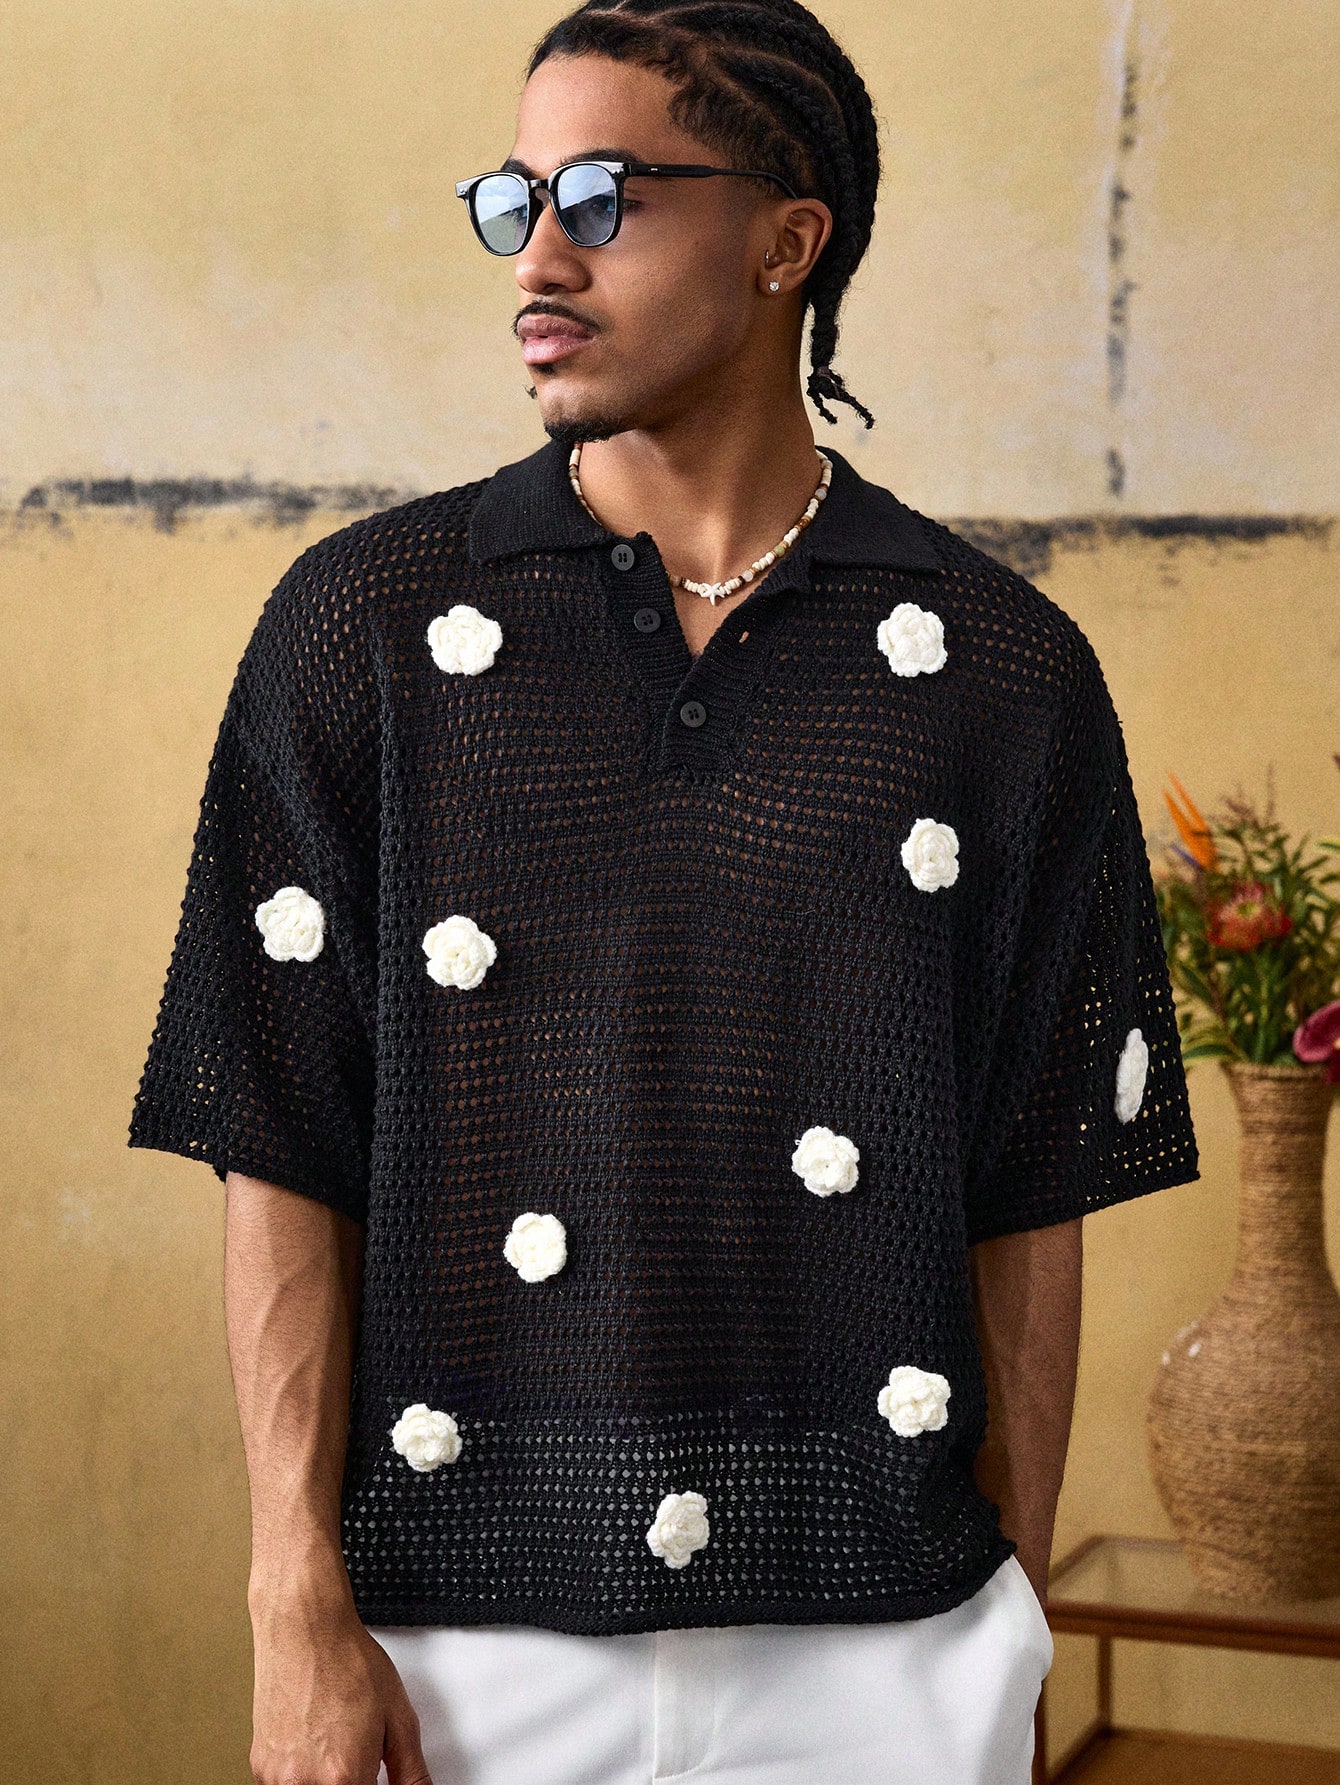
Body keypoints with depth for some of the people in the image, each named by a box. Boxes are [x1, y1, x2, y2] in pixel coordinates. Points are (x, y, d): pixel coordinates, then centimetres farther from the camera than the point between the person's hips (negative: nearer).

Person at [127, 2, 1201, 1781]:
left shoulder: (1000, 667, 2)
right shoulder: (370, 623, 1)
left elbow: (1029, 1198, 4)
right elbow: (287, 1164, -1)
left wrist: (1013, 1622, 3)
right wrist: (302, 1613, -6)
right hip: (467, 1634, 0)